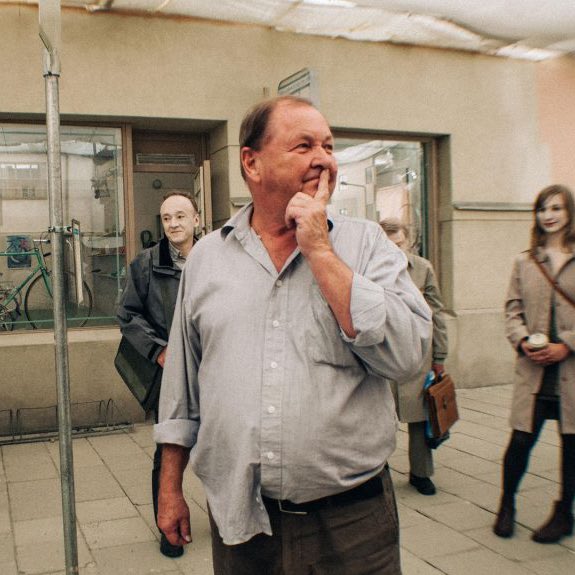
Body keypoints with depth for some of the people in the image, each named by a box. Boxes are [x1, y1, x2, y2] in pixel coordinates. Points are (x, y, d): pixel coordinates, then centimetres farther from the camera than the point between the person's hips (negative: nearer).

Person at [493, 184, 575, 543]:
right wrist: (522, 341, -8)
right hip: (533, 368, 2)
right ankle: (507, 506, 23)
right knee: (521, 440, 1)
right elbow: (513, 309, 9)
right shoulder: (525, 262, 10)